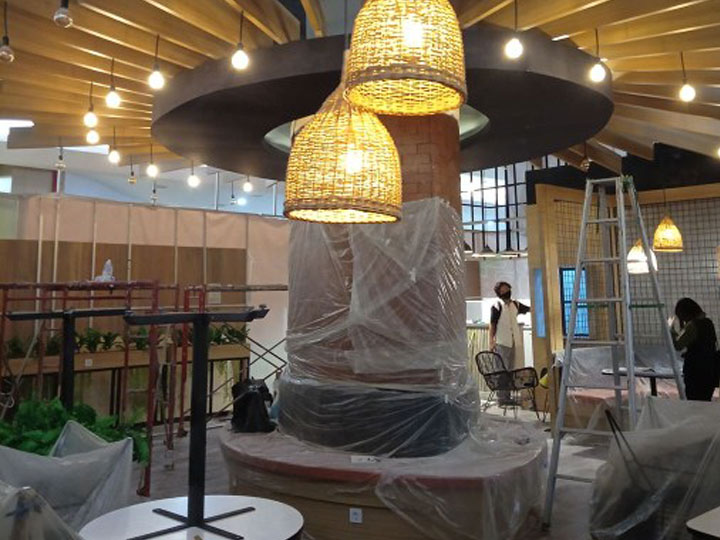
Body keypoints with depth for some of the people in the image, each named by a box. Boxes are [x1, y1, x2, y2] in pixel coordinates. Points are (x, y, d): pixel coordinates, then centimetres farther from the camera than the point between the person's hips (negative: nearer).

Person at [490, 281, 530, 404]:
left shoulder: (515, 304, 9)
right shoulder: (497, 306, -7)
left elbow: (529, 309, 15)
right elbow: (492, 325, -7)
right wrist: (491, 341, -12)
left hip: (515, 341, 6)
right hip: (502, 342, -6)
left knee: (511, 369, 12)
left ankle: (507, 396, 23)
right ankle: (502, 398, 4)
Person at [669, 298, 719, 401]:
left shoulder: (692, 325, -17)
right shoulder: (708, 322, 9)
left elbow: (678, 345, -19)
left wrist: (671, 328, -5)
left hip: (696, 373, -9)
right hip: (711, 370, 9)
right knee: (705, 403, 15)